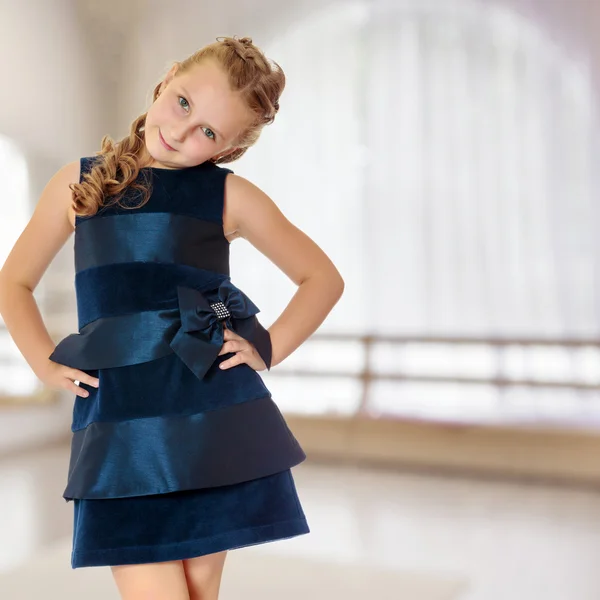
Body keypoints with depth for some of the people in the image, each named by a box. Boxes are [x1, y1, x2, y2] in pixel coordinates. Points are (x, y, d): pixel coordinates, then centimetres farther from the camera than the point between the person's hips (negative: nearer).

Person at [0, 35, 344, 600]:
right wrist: (45, 362, 4)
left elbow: (323, 278, 12)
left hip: (215, 423, 0)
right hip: (117, 426, 1)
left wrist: (268, 349, 0)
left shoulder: (231, 197, 3)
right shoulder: (80, 182, 9)